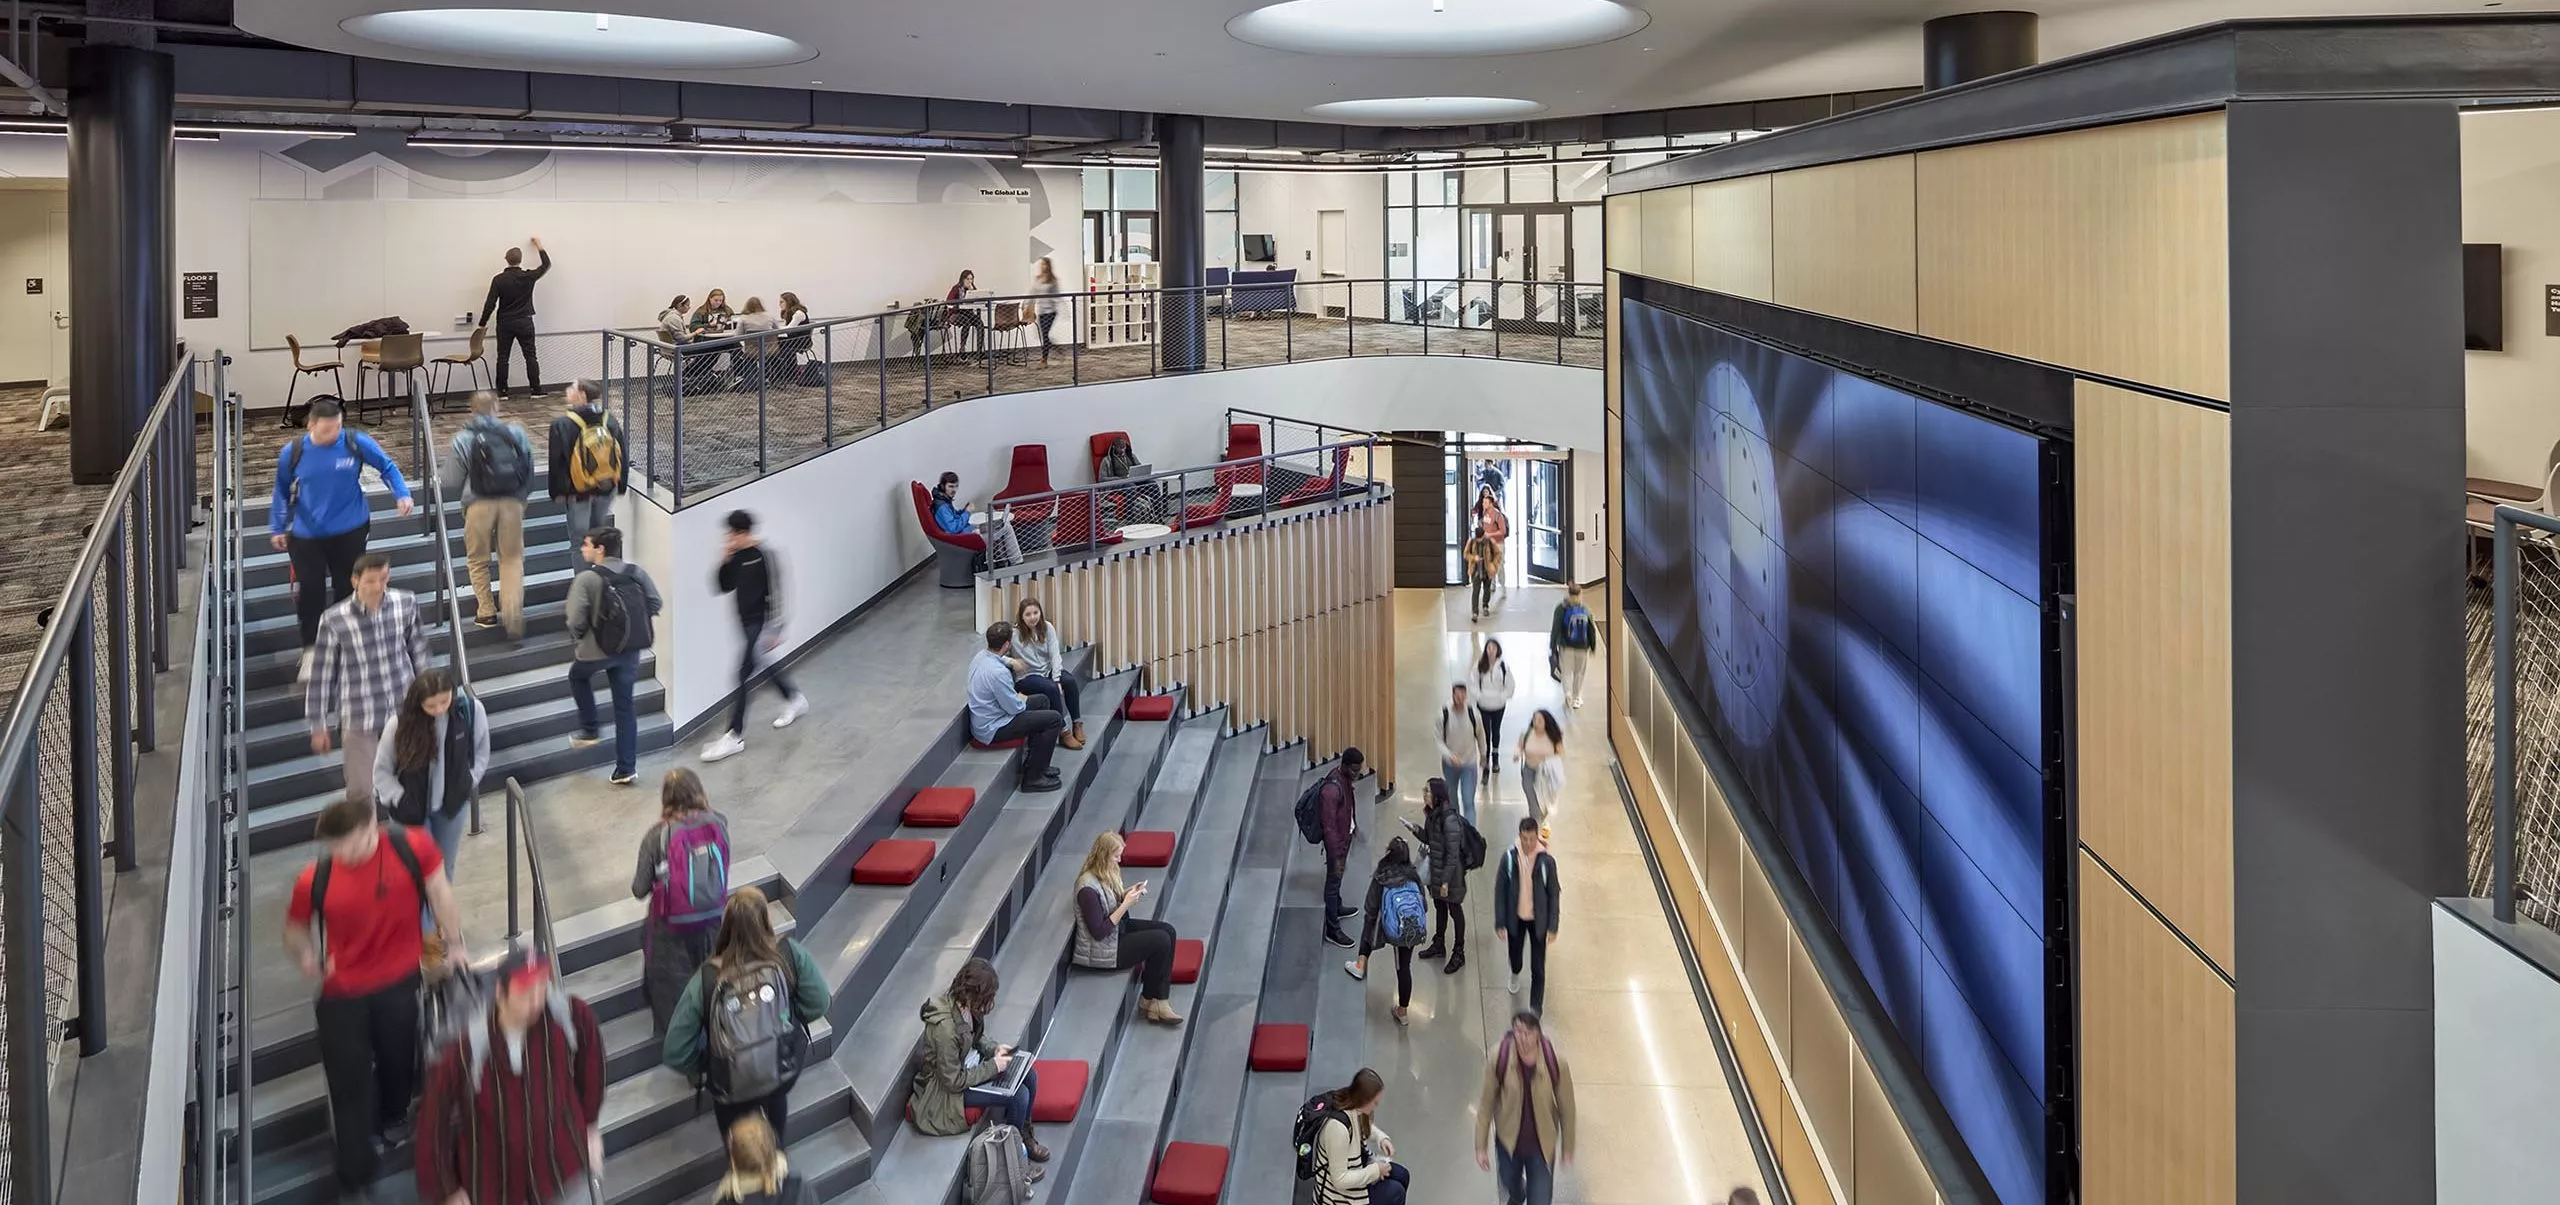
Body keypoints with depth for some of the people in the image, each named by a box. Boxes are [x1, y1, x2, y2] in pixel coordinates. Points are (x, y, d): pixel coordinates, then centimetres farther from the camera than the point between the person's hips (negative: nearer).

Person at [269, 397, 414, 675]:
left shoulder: (357, 443, -9)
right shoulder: (292, 453, -6)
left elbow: (387, 467, 5)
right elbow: (282, 491, 9)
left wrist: (402, 495, -8)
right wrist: (277, 529, 12)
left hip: (349, 531, 0)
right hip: (306, 535, 0)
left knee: (346, 589, 9)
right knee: (309, 592, -3)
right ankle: (310, 650, 12)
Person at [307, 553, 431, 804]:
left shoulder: (406, 604, -7)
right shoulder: (334, 621, -15)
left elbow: (420, 652, 7)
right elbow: (321, 675, -5)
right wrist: (318, 726, 0)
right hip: (358, 720, -2)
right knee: (360, 790, 5)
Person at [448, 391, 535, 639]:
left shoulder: (463, 439, -2)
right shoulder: (516, 433, 3)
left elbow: (453, 477, 2)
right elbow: (530, 470, 7)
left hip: (479, 504, -2)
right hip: (512, 502, 2)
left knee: (479, 560, 16)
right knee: (512, 558, 10)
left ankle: (487, 612, 20)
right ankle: (514, 613, -6)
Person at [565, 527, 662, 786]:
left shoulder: (586, 579, -17)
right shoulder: (637, 573, -3)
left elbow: (576, 621, -19)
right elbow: (656, 605, 2)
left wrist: (578, 637, 3)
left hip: (596, 651, -4)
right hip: (630, 650, 4)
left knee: (578, 675, 31)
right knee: (625, 706, 13)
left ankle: (589, 731, 32)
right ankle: (626, 768, 16)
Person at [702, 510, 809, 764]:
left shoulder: (763, 556, -17)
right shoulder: (737, 556, 5)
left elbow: (775, 593, -17)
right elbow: (725, 587, 6)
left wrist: (773, 629, -18)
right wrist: (726, 561, -9)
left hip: (759, 623, -8)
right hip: (746, 621, 8)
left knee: (743, 674, -10)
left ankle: (735, 736, -8)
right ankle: (794, 700, 48)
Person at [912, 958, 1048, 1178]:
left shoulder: (961, 1004, -11)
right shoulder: (945, 1028, -36)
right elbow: (954, 1082, -27)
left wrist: (994, 1047, -5)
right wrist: (993, 1066, -19)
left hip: (967, 1066, 9)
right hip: (946, 1090, -9)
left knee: (1029, 1077, 0)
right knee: (1019, 1095, -18)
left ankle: (1025, 1135, 21)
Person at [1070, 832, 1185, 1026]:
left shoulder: (1105, 873, 0)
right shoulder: (1088, 888, -28)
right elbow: (1099, 932, -25)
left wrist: (1126, 893, -3)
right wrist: (1126, 904, -24)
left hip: (1118, 928, 10)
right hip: (1102, 951, -10)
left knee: (1168, 930, -3)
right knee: (1161, 941, -15)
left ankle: (1159, 1001, -4)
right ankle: (1149, 1001, 6)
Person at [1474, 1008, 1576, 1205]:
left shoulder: (1556, 1063, -25)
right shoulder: (1499, 1059, -24)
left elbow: (1566, 1107, -8)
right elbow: (1486, 1104, -10)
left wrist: (1568, 1147, 3)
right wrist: (1480, 1147, -5)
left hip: (1542, 1145, -1)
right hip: (1508, 1141, 1)